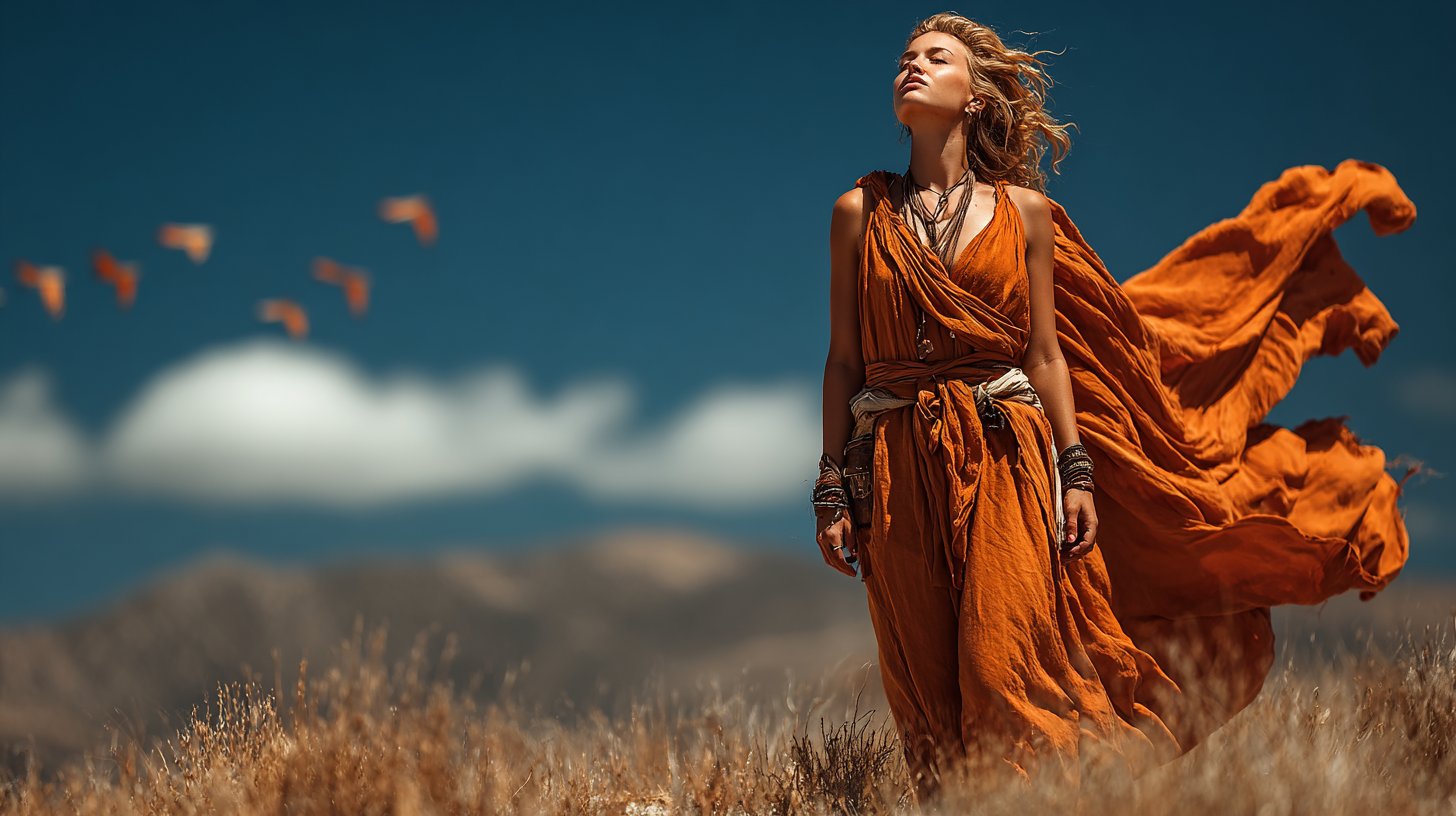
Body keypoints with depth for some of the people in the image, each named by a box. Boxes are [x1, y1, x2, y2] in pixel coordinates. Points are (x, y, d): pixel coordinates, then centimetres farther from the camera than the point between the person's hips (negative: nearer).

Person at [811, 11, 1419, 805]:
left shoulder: (1024, 211, 7)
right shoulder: (860, 213, 7)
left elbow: (1045, 356, 7)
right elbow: (844, 359, 6)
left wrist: (1076, 470, 0)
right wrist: (832, 487, 1)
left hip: (1004, 462, -1)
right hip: (900, 469, 1)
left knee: (1006, 666, -8)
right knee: (927, 689, 2)